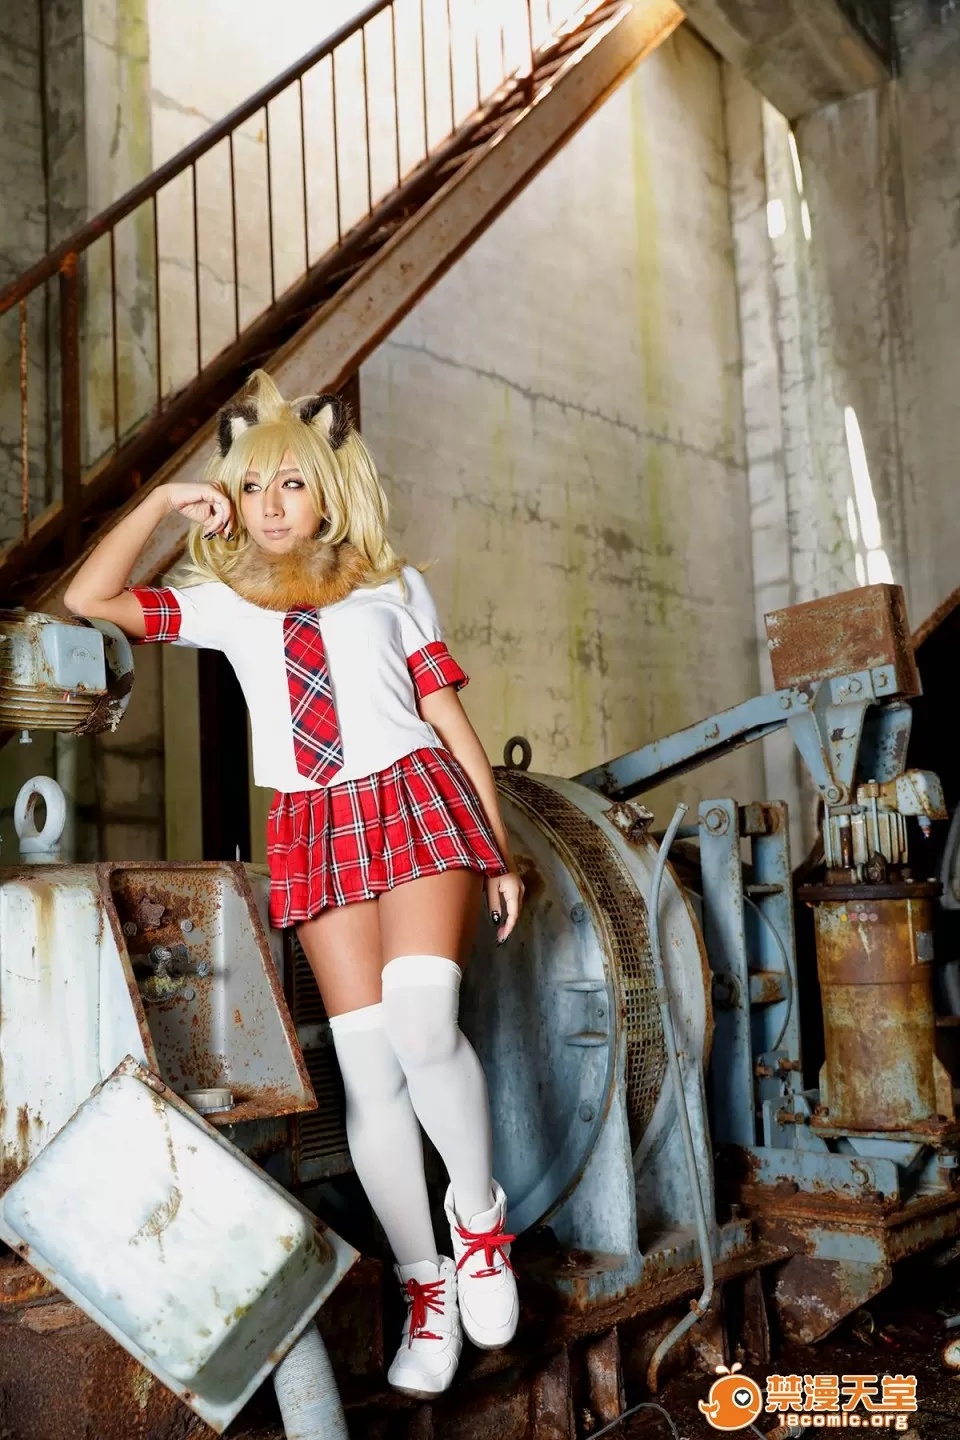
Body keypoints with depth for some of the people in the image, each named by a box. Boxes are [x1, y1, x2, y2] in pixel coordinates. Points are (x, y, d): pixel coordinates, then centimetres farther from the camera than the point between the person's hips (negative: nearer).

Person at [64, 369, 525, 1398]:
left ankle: (479, 1215, 4)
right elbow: (89, 599, 7)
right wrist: (163, 502, 8)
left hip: (417, 802, -2)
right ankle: (423, 1285, 13)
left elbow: (449, 716, 10)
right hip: (316, 830, 2)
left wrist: (500, 849, 5)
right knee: (366, 1065, -2)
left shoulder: (392, 587, 13)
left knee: (422, 1025, -22)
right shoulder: (224, 604, 16)